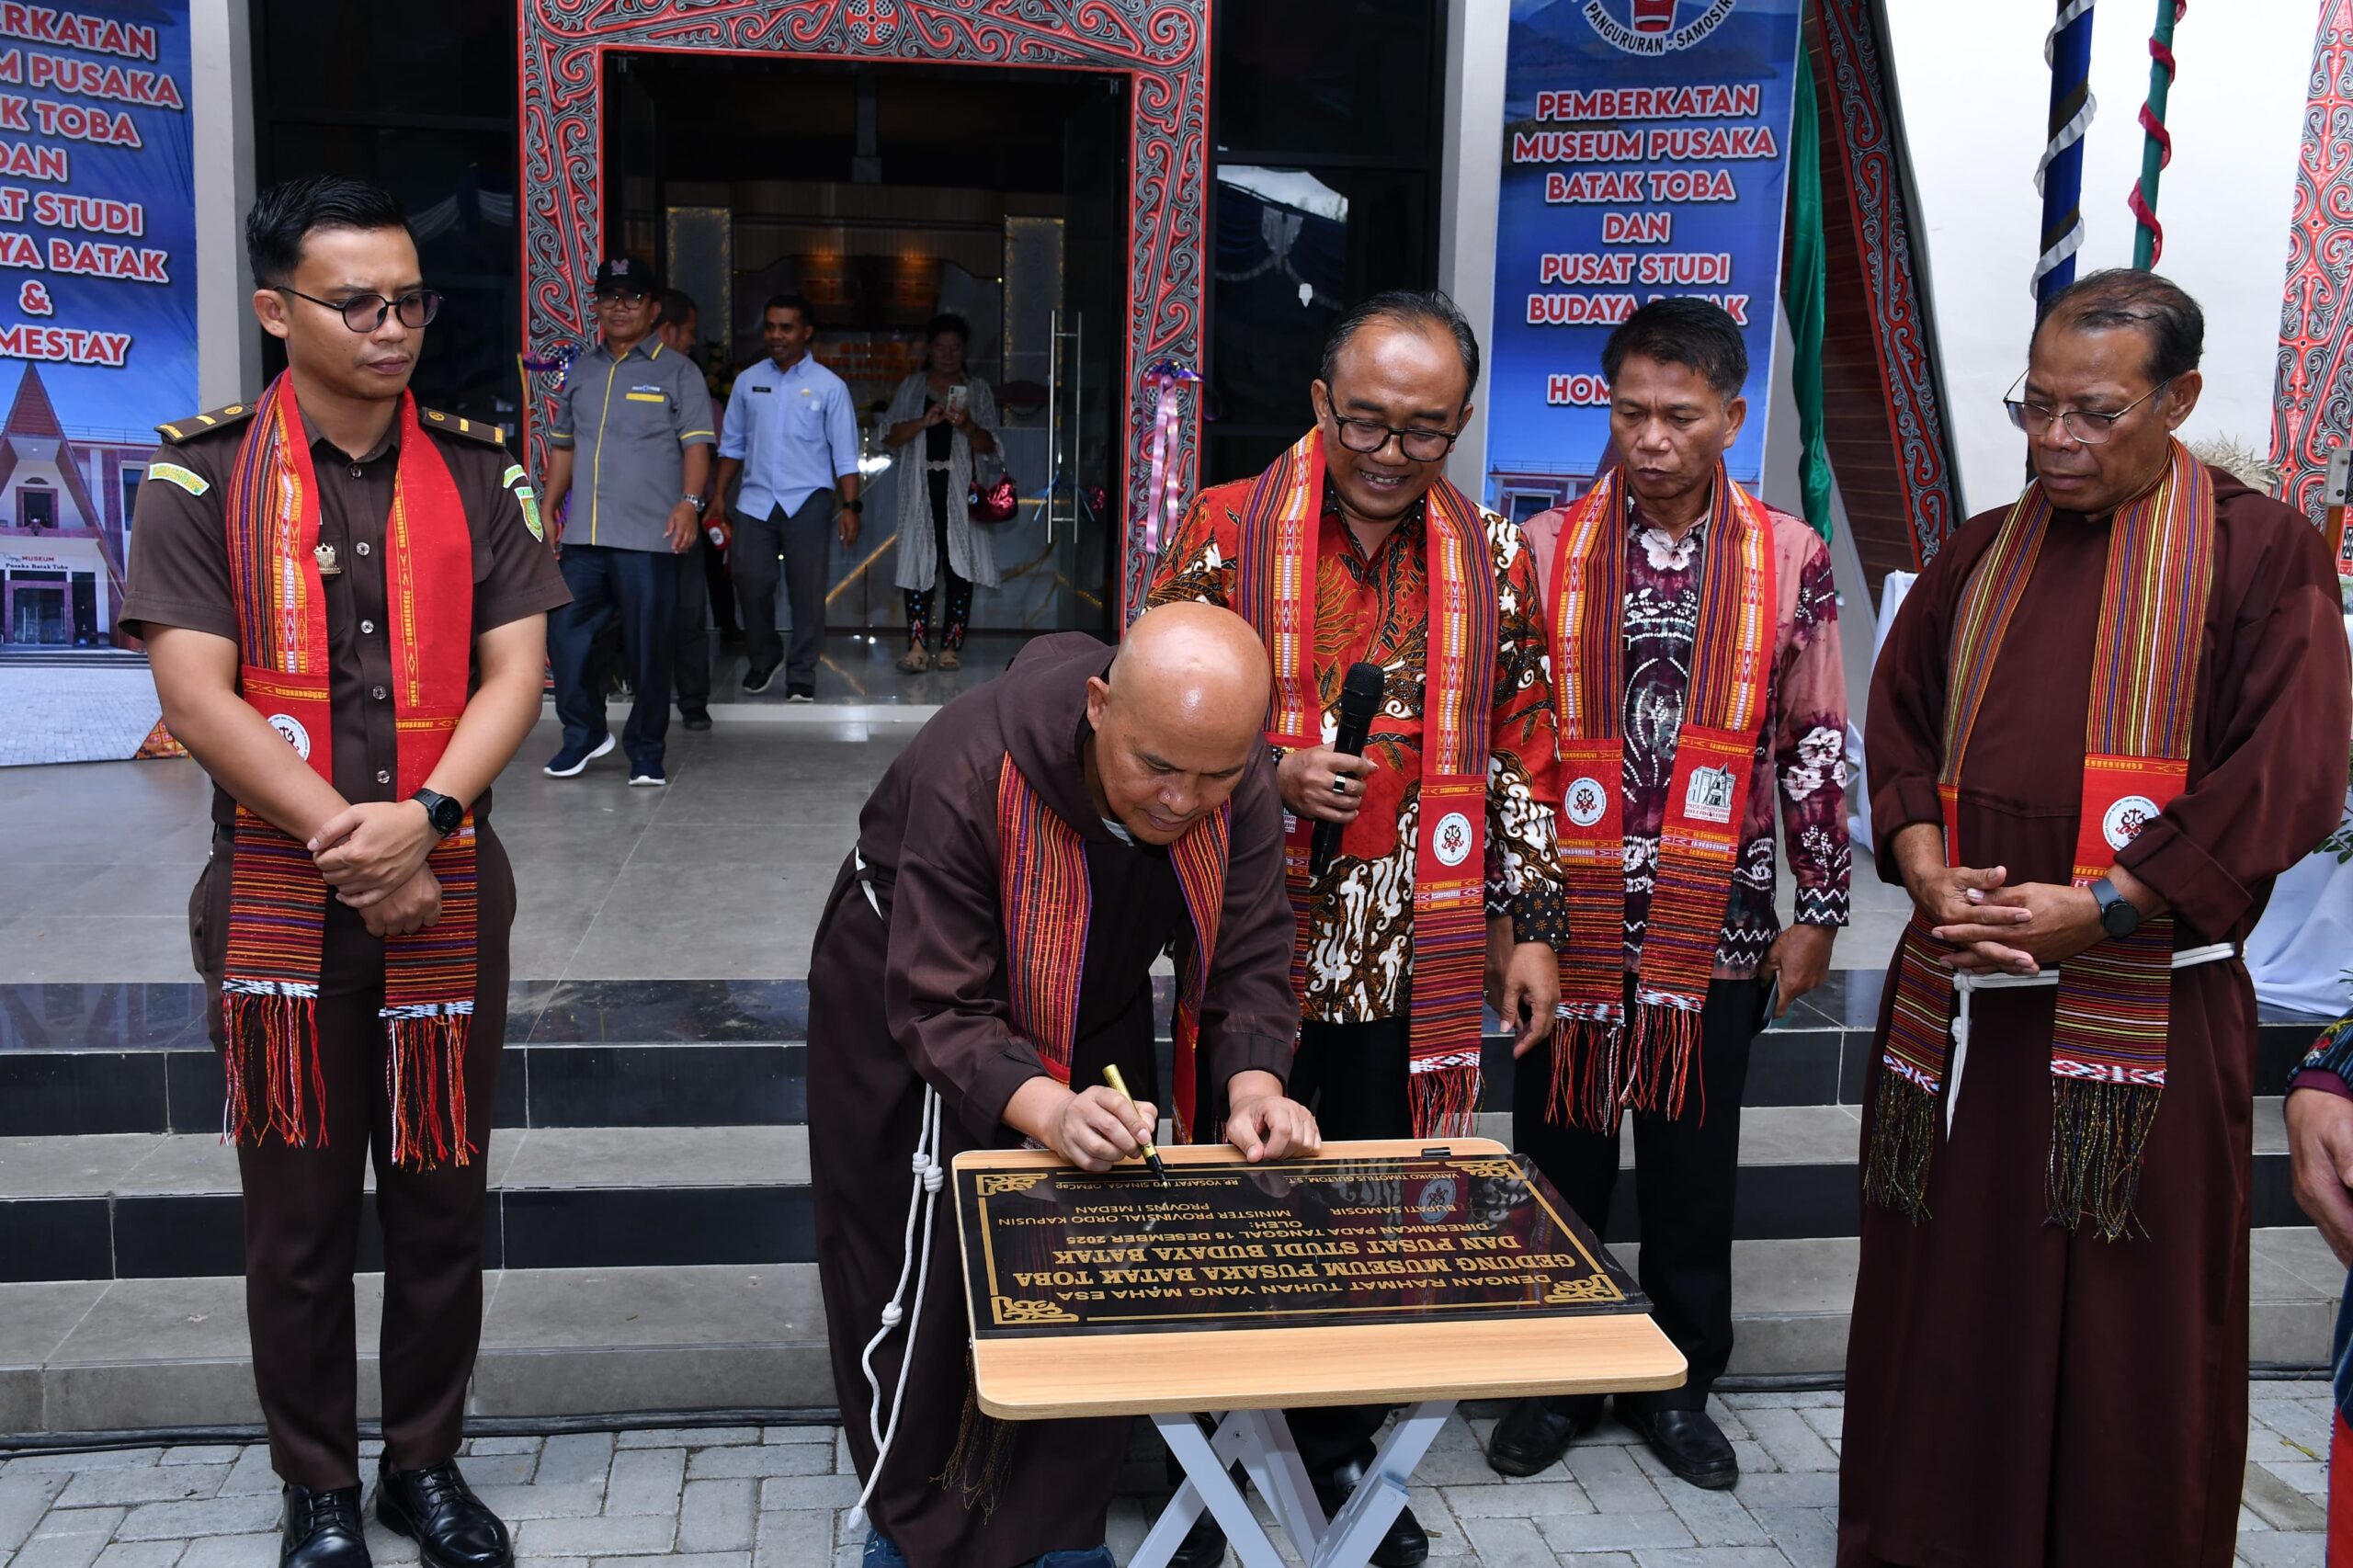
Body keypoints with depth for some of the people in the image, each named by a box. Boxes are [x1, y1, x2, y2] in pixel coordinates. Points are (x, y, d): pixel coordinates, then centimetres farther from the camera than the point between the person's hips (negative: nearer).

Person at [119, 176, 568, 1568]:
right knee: (299, 1215, 9)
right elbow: (197, 696, -9)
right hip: (278, 903, -1)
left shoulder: (480, 473, 5)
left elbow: (516, 672, -2)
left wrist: (423, 818, -17)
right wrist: (352, 847, -15)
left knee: (443, 1200, 10)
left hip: (448, 893, 2)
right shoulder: (204, 475, -1)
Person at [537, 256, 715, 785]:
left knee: (649, 647, -1)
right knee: (565, 632, 3)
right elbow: (563, 445, 22)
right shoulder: (581, 371, 17)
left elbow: (696, 443, -6)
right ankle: (584, 732, 20)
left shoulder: (677, 371, 3)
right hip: (584, 535, 5)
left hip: (649, 537, -5)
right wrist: (548, 510, 15)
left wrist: (690, 501, -21)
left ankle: (645, 751, 12)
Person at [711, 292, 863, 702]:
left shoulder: (828, 386, 1)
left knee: (807, 588, 0)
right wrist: (717, 498, 9)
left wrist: (849, 506, -8)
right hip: (755, 500, 2)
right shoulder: (747, 381, 9)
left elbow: (845, 455, 0)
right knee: (751, 583, 1)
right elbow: (732, 446, 14)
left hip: (807, 502, -2)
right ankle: (762, 658, 26)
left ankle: (802, 675, 11)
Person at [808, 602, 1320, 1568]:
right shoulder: (971, 771, -39)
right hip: (907, 1009, -3)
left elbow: (1249, 962, -18)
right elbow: (939, 1009, -38)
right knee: (914, 1282, 6)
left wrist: (1253, 1085, -37)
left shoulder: (1240, 788, -24)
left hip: (1093, 1019, 4)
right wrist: (1046, 1109, -54)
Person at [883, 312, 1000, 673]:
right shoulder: (911, 388, 13)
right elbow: (893, 437, 4)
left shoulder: (977, 390, 12)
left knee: (959, 563, -2)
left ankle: (951, 645, 1)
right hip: (922, 487, 0)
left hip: (962, 488, 0)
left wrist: (967, 426, -15)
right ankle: (916, 645, -11)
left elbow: (989, 445, 5)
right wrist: (925, 421, -13)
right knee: (920, 561, -7)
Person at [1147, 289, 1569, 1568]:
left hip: (1411, 957, 2)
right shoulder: (1224, 533, -4)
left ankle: (1340, 1448, 33)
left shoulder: (1495, 561, 4)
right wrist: (1262, 771, -16)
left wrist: (1533, 924, 7)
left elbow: (1522, 754, 9)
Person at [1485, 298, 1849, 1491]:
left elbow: (1815, 746, 4)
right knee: (1559, 1156, 10)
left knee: (1694, 1164, 13)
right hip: (1570, 916, 0)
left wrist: (1817, 911, 4)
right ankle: (1555, 1379, 27)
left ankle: (1679, 1383, 30)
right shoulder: (1547, 551, -1)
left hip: (1718, 923, 0)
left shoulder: (1791, 560, 1)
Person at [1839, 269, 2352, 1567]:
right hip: (1957, 1000, 4)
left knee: (2131, 1321, 4)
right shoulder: (1980, 557, 12)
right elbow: (1898, 728, 11)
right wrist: (1929, 874, -8)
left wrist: (2096, 909, -17)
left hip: (2147, 1008, -4)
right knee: (1948, 1304, 11)